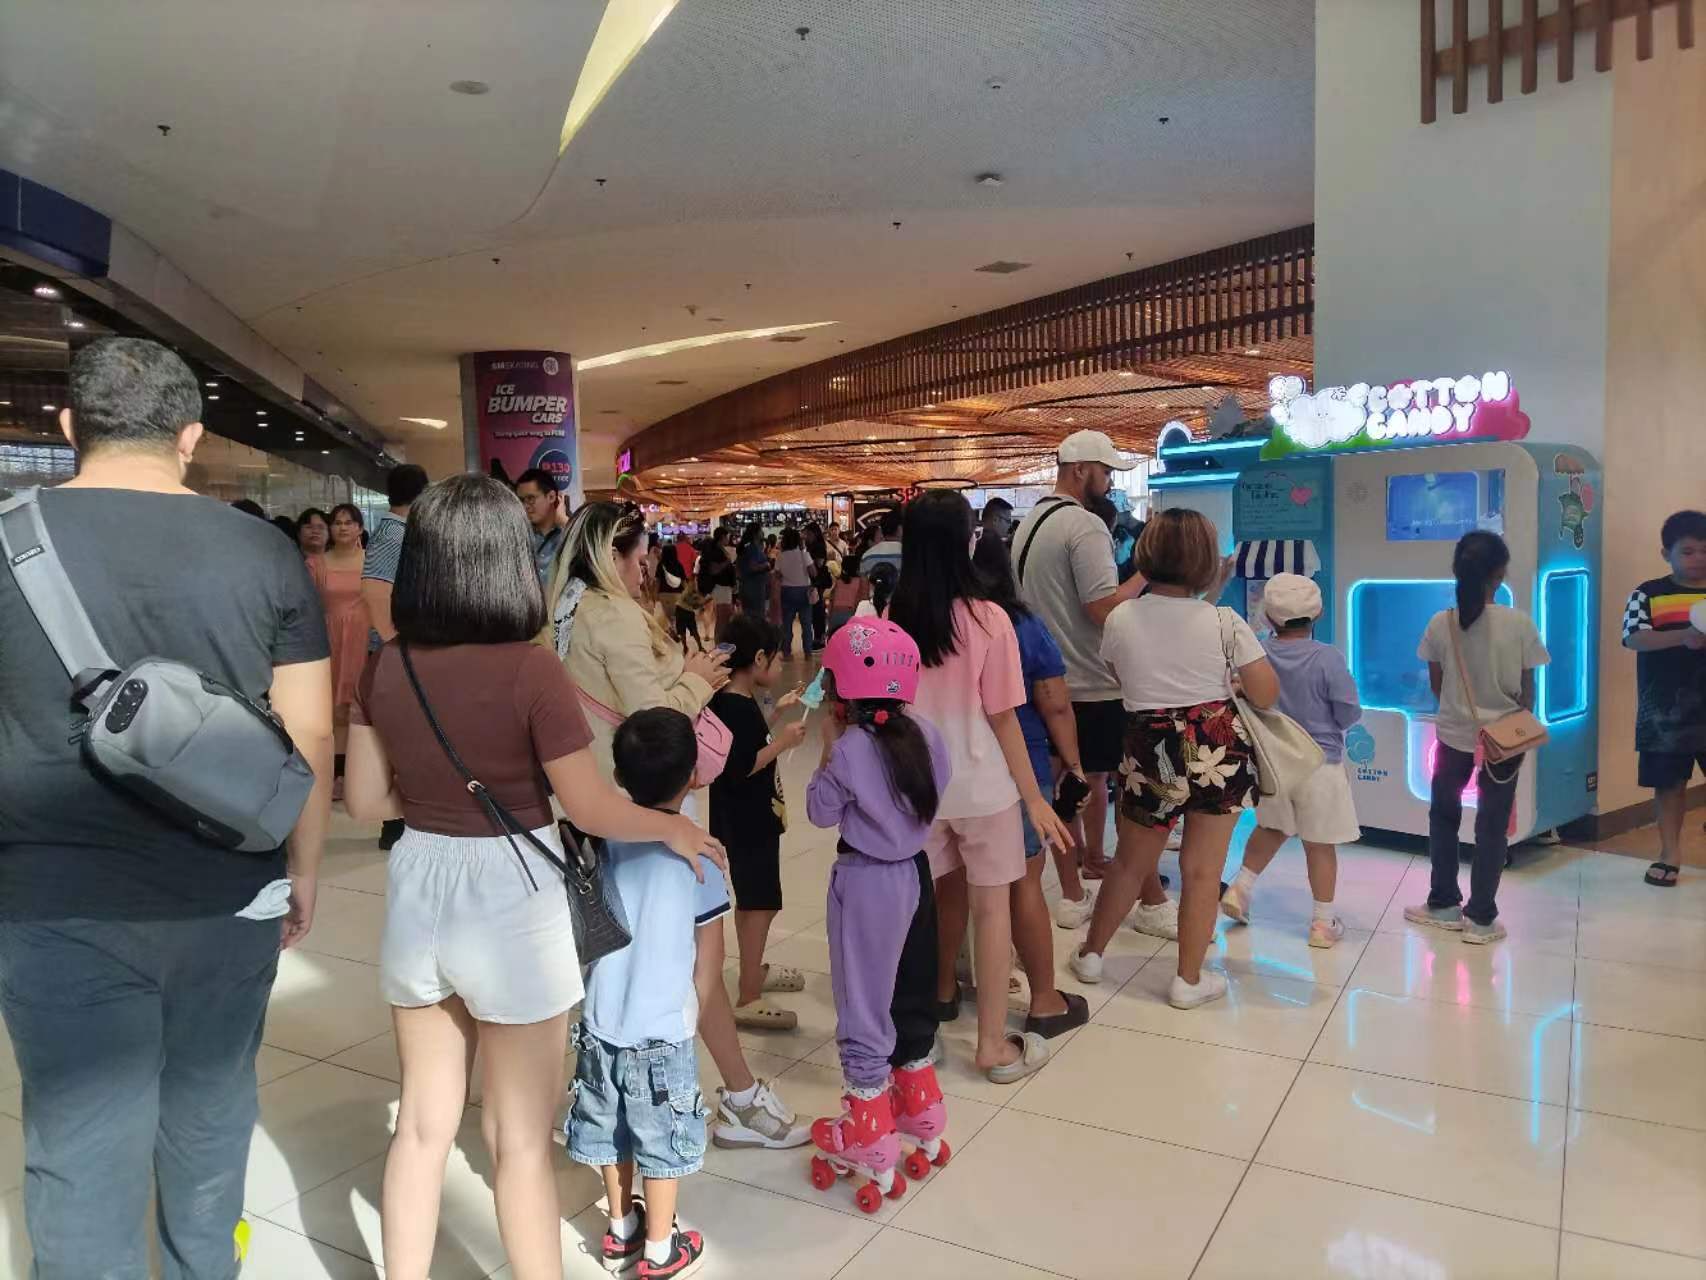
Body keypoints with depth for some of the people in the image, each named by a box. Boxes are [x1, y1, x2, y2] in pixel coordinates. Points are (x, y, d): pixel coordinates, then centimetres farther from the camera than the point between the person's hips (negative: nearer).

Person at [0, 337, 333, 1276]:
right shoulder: (265, 551, -3)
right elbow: (310, 735, 0)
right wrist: (303, 871, 12)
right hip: (234, 898, 2)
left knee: (83, 1146, 10)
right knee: (212, 1114, 20)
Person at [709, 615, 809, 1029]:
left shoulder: (734, 700, 6)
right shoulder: (737, 707, -23)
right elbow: (740, 768, -27)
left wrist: (776, 709, 18)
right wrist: (783, 742, -22)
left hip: (752, 816, 10)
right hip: (746, 820, -10)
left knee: (754, 899, 23)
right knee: (759, 903, -4)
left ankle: (755, 969, 41)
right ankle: (748, 999, 2)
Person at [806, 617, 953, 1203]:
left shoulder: (849, 751, -21)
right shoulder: (924, 734, -5)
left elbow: (822, 812, -9)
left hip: (866, 882, -6)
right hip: (914, 870, 7)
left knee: (864, 1006, 7)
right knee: (912, 994, 22)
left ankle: (873, 1144, 18)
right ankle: (922, 1114, 39)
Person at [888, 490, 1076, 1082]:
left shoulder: (892, 618, -6)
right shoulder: (987, 618, -16)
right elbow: (1003, 718, -13)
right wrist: (1033, 796, -4)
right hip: (981, 785, -4)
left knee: (947, 889, 23)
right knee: (991, 905, 7)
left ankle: (941, 990, 42)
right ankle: (994, 1045, 15)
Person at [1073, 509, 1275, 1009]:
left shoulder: (1120, 618, -4)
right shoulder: (1223, 622, -10)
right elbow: (1266, 694, -6)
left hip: (1149, 752, 2)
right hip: (1217, 748, -2)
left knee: (1130, 862, 19)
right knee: (1202, 870, 9)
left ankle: (1091, 954, 33)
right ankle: (1189, 980, 20)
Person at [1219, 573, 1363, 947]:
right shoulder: (1328, 658, -19)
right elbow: (1350, 714, -11)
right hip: (1320, 762, -3)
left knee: (1271, 828, 26)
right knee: (1320, 843, 9)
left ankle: (1239, 888, 22)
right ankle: (1323, 922, 18)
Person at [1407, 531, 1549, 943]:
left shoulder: (1440, 623, -10)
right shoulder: (1519, 624, -15)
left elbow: (1437, 686, 1)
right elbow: (1527, 691, -7)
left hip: (1453, 734, 1)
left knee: (1444, 815, 18)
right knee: (1492, 826, 8)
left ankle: (1444, 904, 26)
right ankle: (1481, 917, 14)